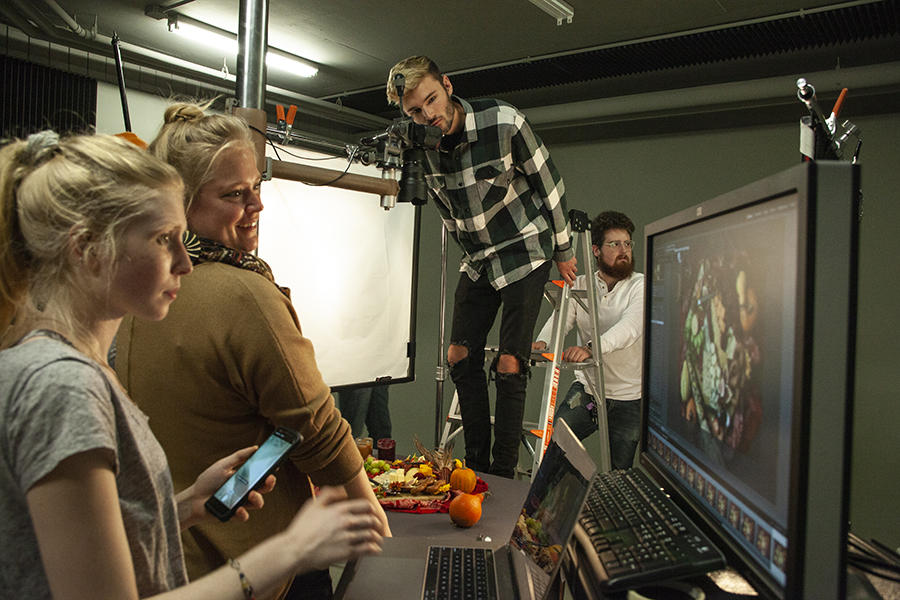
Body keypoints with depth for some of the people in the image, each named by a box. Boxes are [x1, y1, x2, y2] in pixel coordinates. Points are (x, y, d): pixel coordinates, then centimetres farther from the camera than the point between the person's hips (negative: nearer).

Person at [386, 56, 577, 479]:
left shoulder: (504, 122, -20)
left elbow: (548, 181, -9)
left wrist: (563, 250, -2)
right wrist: (474, 256, 16)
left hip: (525, 251, -5)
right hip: (476, 261, 5)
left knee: (509, 365, -10)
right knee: (460, 357, 2)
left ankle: (503, 474, 2)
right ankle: (476, 464, 15)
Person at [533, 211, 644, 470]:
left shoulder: (641, 286, -9)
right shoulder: (580, 286, 4)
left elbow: (630, 327, -26)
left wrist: (590, 347, -44)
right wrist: (542, 342, -31)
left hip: (629, 397, -2)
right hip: (587, 388, 3)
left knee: (618, 474, 3)